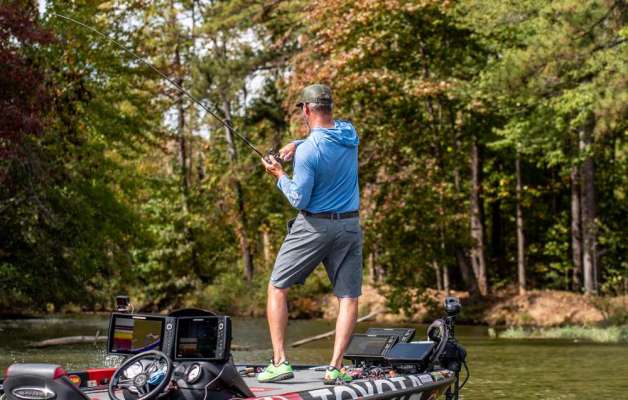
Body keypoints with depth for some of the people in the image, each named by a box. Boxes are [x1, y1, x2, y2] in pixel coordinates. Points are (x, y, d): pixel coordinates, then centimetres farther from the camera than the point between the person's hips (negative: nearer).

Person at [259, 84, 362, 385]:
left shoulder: (308, 151, -17)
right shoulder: (349, 132, 3)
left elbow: (299, 200, -13)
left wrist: (280, 175, 2)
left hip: (313, 227, -5)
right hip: (350, 226, 5)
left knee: (277, 288, 7)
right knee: (348, 297, 4)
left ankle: (279, 361, 0)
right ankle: (335, 368, -5)